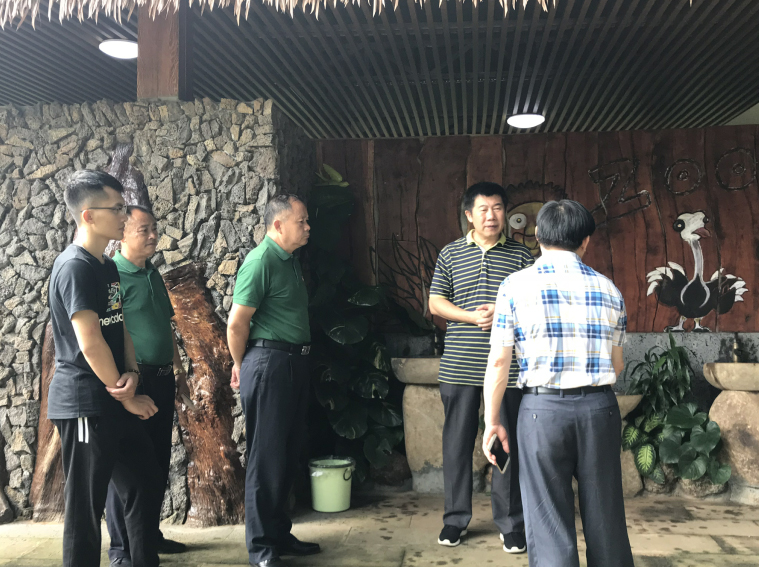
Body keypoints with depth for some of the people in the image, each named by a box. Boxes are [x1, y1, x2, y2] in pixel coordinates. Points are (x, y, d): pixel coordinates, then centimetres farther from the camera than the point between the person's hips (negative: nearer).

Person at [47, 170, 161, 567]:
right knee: (86, 504, 2)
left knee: (143, 483, 17)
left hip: (114, 403, 9)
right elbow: (90, 342, -20)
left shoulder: (108, 267, 11)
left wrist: (132, 374, -6)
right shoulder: (74, 267, -16)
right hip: (84, 404, -9)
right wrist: (126, 396, -12)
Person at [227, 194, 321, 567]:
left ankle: (280, 534, 28)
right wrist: (241, 366, -1)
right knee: (267, 457, 0)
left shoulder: (290, 261, 14)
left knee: (288, 454, 15)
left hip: (294, 364, 9)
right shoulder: (260, 261, -15)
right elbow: (237, 324, -16)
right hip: (269, 364, -9)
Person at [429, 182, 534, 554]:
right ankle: (456, 518, 22)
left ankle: (510, 523, 18)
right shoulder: (450, 254, 8)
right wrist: (473, 316, -10)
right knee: (457, 442, 7)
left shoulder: (521, 255, 6)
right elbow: (435, 302, 5)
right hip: (459, 366, 1)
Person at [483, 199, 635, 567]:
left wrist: (492, 420, 4)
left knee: (549, 523, 5)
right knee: (605, 517, 15)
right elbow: (617, 365, 12)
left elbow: (498, 361, -4)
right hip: (600, 407, 3)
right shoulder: (608, 290, 6)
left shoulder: (516, 285, -2)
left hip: (543, 409, -3)